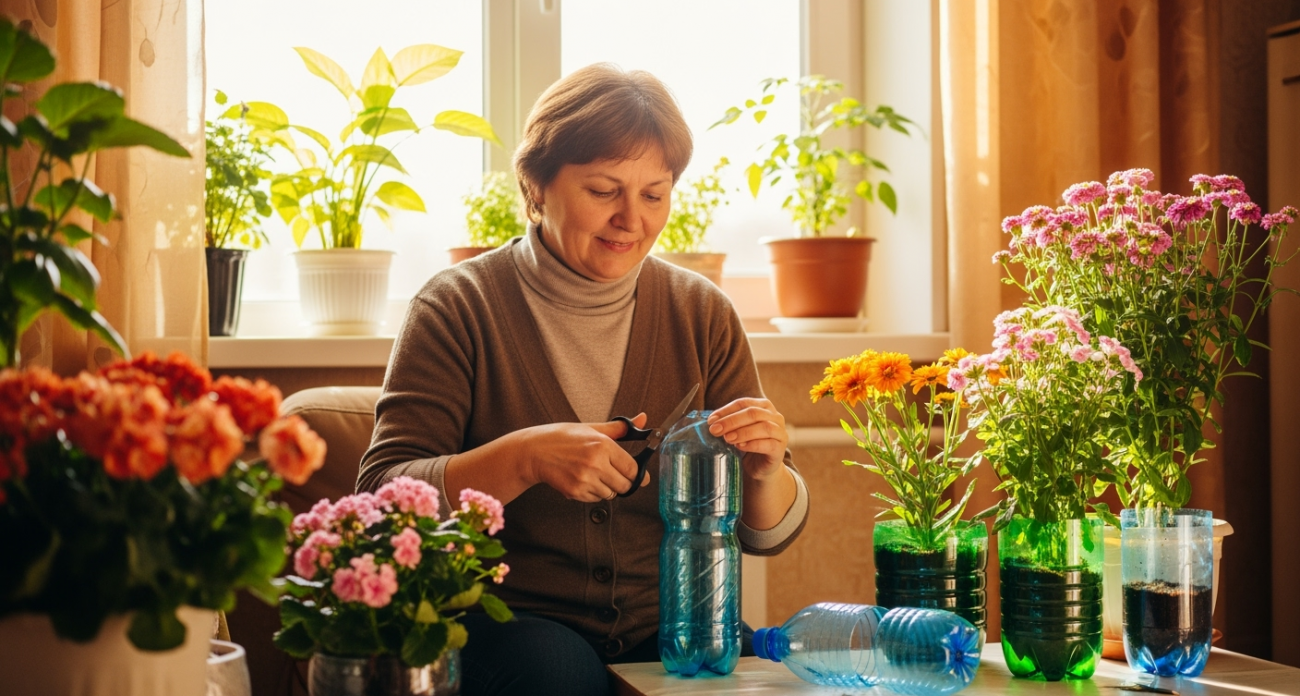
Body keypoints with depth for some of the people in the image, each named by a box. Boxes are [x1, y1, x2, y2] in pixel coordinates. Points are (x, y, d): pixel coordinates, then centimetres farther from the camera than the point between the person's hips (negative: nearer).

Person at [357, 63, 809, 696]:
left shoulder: (701, 314, 7)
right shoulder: (461, 306, -2)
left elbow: (765, 535, 9)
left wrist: (764, 473, -14)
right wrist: (524, 457, -25)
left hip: (669, 627, 3)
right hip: (504, 624, -2)